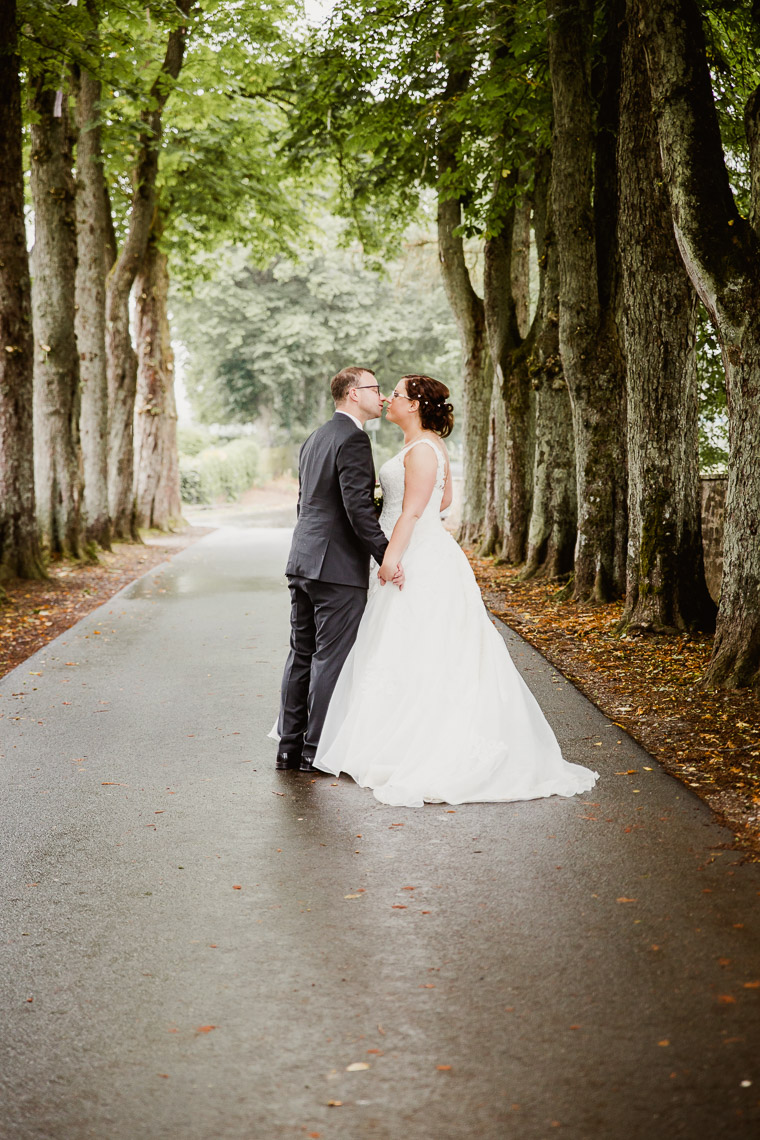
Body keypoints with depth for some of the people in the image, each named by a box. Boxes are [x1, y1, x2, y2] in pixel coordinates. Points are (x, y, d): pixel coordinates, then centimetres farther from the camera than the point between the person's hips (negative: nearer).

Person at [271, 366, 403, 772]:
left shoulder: (314, 439, 17)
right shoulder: (353, 439, -12)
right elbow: (358, 506, -21)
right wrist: (385, 555, -21)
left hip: (302, 562, 9)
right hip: (339, 566, -9)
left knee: (302, 655, 12)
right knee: (331, 658, -3)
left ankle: (290, 745, 17)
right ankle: (317, 750, 2)